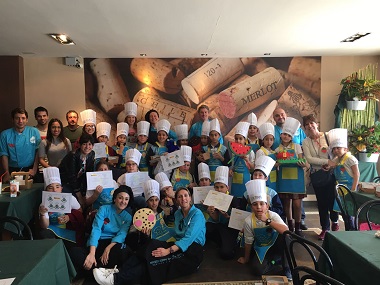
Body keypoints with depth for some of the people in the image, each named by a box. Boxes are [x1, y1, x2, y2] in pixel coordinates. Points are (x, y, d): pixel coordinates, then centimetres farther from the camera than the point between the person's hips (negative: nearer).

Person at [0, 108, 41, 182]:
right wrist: (7, 173, -3)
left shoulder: (34, 132, -3)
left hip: (30, 169, 0)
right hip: (13, 170, 1)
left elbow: (38, 152, -3)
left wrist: (34, 169, -8)